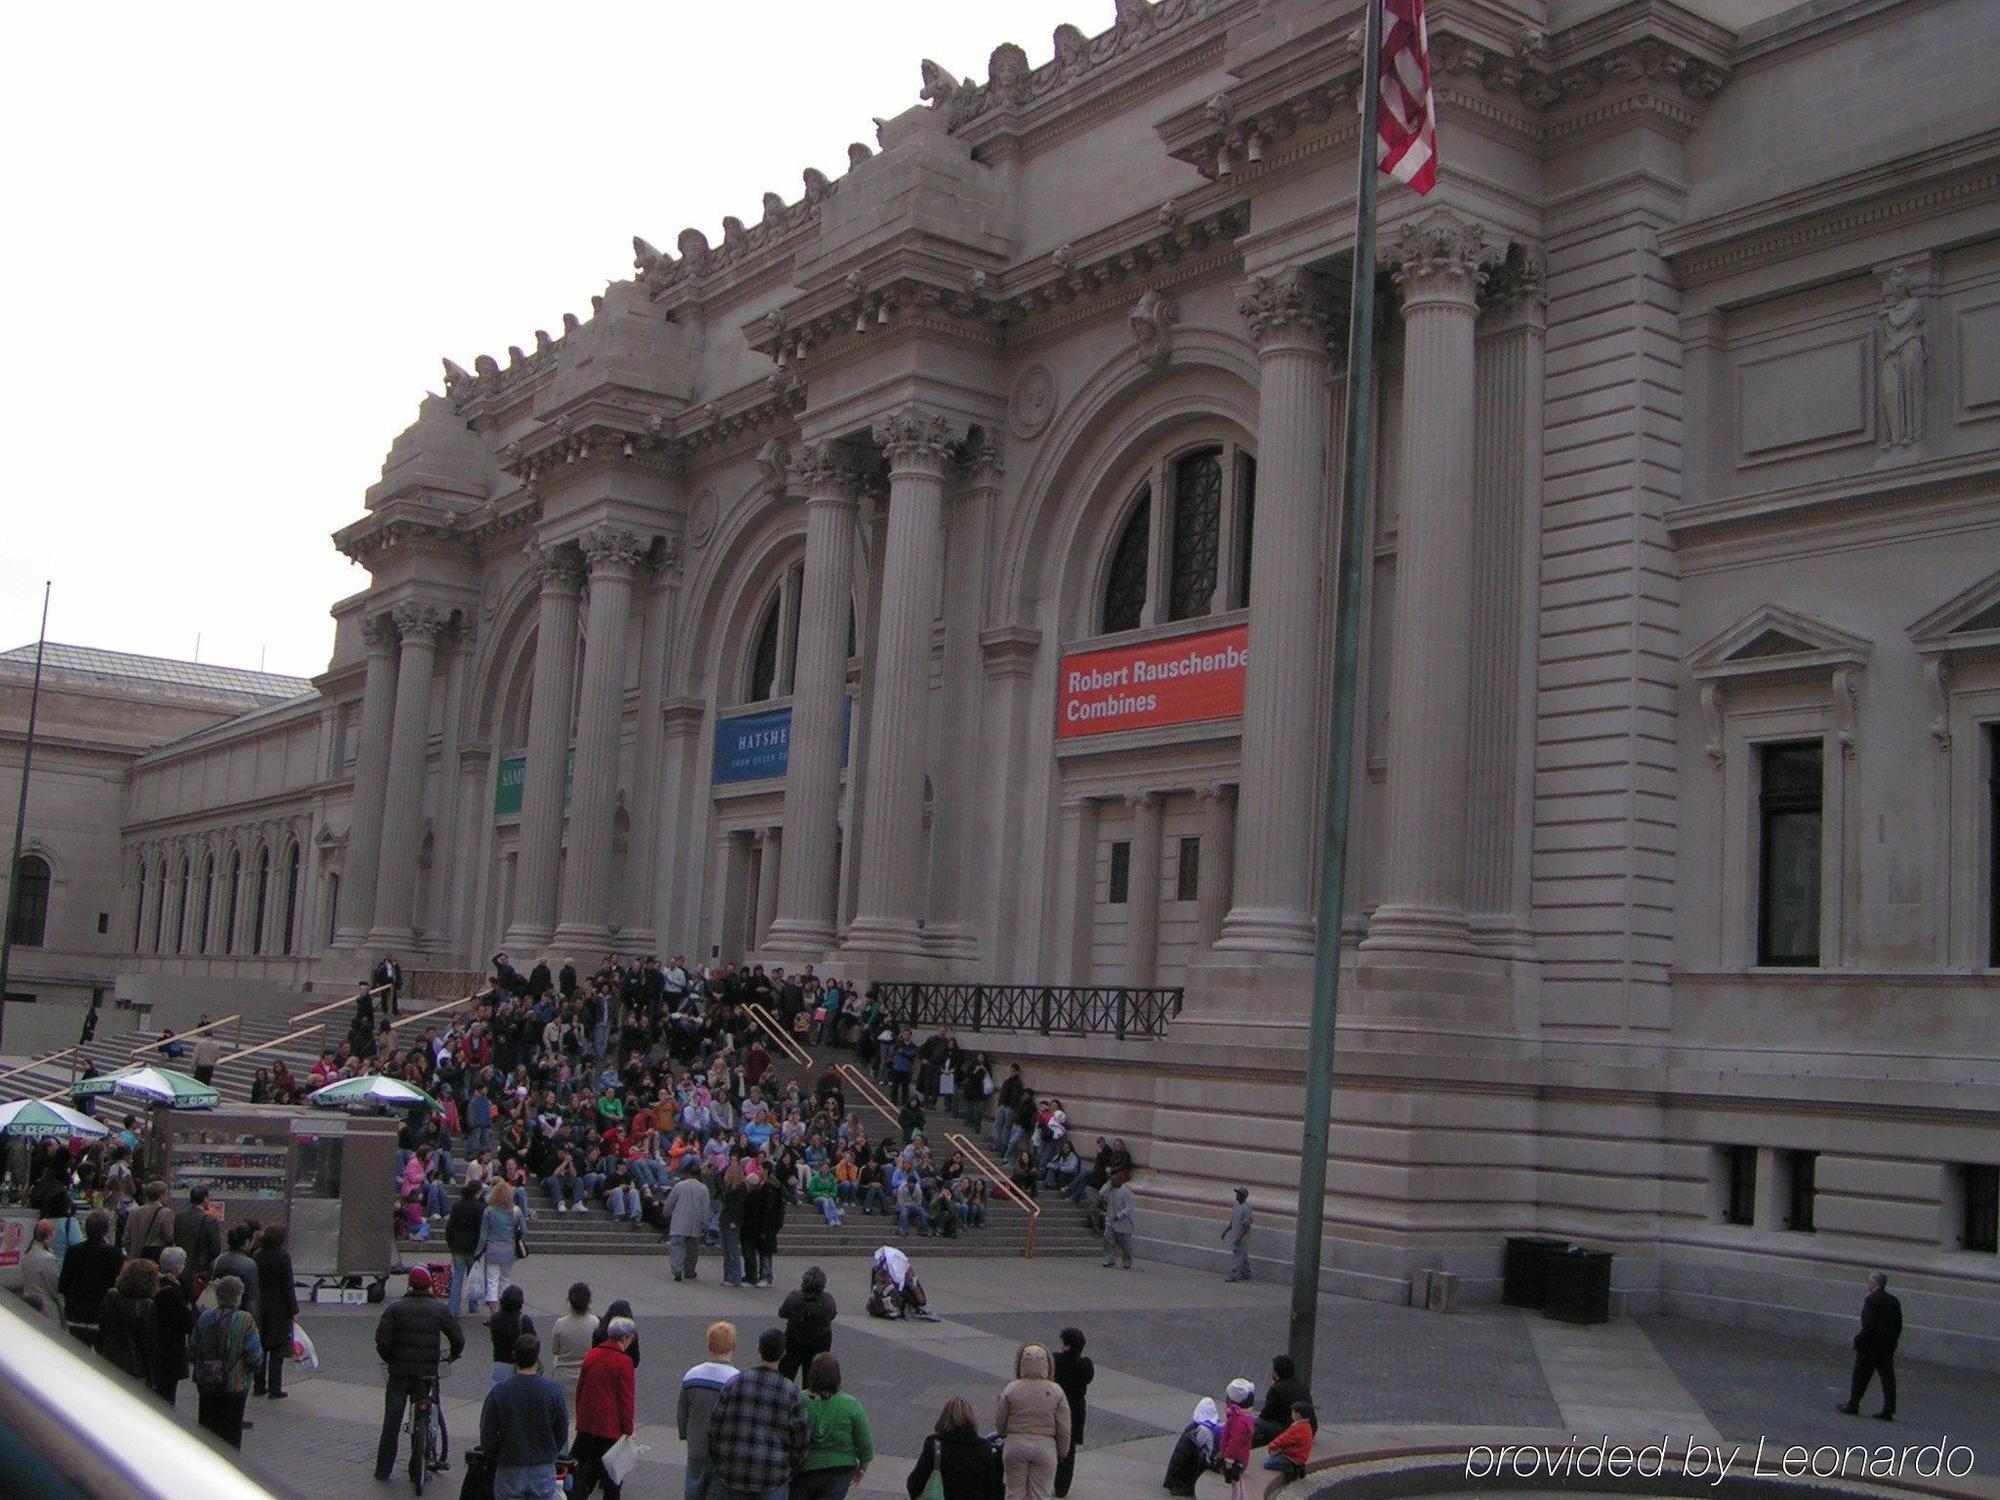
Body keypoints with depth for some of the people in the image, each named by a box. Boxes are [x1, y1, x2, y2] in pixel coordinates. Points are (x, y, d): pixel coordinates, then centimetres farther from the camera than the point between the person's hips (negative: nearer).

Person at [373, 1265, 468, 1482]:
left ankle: (383, 1469, 12)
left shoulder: (395, 1308, -3)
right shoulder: (440, 1309, 0)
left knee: (392, 1420, 7)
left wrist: (389, 1359, 8)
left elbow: (382, 1340, -9)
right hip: (427, 1373, 1)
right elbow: (458, 1338, 0)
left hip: (399, 1372, 0)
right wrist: (454, 1355, 19)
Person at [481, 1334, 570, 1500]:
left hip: (509, 1472, 0)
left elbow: (487, 1436, -5)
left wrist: (499, 1459, 13)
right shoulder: (553, 1391, -9)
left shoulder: (498, 1392, -10)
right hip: (544, 1472, 0)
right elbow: (562, 1434, -1)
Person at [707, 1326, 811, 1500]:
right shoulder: (791, 1393, -10)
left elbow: (715, 1426, -3)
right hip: (772, 1476, -2)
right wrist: (790, 1470, 10)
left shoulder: (734, 1384, -7)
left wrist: (718, 1463, 12)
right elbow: (801, 1439, -6)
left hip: (735, 1472, 2)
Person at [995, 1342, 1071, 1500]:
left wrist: (1005, 1438, 20)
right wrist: (1061, 1452, 10)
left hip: (1015, 1445, 0)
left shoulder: (1012, 1389, -7)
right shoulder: (1056, 1391, -6)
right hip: (1045, 1447, 0)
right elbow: (1064, 1428, -4)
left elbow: (999, 1422, 0)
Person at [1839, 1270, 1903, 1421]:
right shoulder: (1894, 1301, 7)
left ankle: (1853, 1406, 11)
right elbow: (1898, 1325, 9)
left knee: (1860, 1376, 5)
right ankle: (1888, 1411, 4)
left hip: (1870, 1346, -6)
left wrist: (1859, 1341, -13)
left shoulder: (1870, 1300, -14)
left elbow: (1868, 1325, -20)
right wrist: (1892, 1342, 15)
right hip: (1888, 1346, 6)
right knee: (1888, 1378, 6)